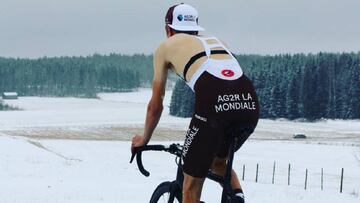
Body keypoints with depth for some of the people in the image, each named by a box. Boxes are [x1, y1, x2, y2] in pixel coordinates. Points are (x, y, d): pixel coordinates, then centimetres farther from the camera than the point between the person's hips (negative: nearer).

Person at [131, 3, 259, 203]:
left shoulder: (166, 46, 24)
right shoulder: (214, 40, 36)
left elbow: (155, 106, 28)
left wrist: (143, 139, 45)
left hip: (214, 104, -5)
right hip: (250, 104, 5)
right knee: (218, 160, 33)